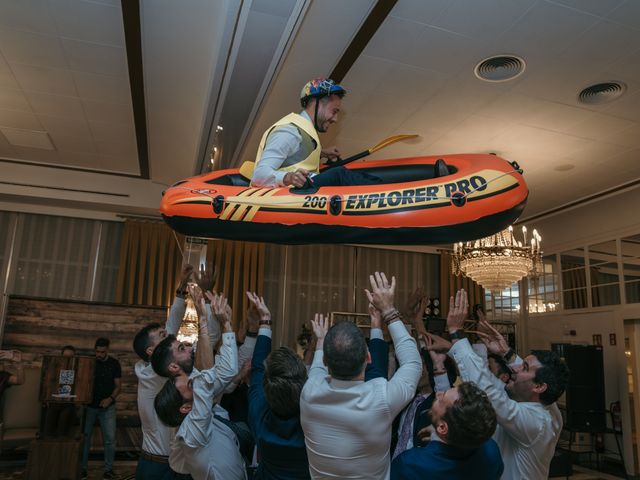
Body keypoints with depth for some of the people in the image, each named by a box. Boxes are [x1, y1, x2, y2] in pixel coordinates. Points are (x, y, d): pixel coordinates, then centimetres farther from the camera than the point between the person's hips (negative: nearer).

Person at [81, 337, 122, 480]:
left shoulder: (114, 364, -3)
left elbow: (118, 386, -1)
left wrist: (110, 398, -17)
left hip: (107, 407, -1)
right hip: (89, 405, 1)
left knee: (110, 439, -3)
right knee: (84, 436, 6)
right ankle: (82, 468, 20)